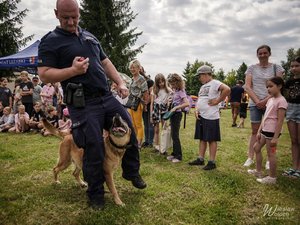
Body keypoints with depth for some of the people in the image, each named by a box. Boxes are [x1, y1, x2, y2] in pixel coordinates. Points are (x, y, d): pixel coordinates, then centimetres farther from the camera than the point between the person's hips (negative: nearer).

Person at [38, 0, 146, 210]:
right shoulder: (50, 41, -1)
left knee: (130, 133, 9)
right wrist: (73, 70, -21)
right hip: (83, 104, -6)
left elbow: (105, 62, 22)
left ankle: (132, 173, 32)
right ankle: (96, 194, 21)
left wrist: (120, 82, 11)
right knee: (94, 150, -2)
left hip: (107, 97, 7)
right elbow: (44, 74, -8)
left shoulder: (89, 36, 18)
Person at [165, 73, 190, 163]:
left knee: (175, 135, -6)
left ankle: (179, 156, 3)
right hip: (173, 114, 9)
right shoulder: (175, 91, 11)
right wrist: (170, 100, 3)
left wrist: (176, 107, -27)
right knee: (173, 135, 13)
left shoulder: (181, 91, -13)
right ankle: (174, 153, 24)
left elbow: (187, 103, -25)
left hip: (177, 114, -9)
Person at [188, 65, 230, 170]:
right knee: (202, 138, 14)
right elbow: (198, 100, 21)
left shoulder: (215, 83, -10)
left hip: (211, 117, -9)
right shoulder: (203, 86, 18)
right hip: (200, 116, 9)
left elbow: (227, 89, -26)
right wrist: (196, 109, 4)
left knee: (212, 139, 0)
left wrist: (217, 101, -19)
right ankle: (200, 159, 24)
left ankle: (212, 162, 8)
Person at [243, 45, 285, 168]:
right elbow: (247, 87, 1)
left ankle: (269, 160, 10)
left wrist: (266, 100, -14)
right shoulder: (252, 68, 8)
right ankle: (250, 158, 9)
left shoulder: (276, 68, 6)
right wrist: (257, 101, -9)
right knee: (254, 131, 4)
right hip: (255, 103, 1)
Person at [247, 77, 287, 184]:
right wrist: (259, 131, 13)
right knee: (256, 147, 17)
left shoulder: (281, 101, -15)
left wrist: (275, 137, -21)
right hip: (265, 130, 9)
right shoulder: (270, 100, 12)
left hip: (272, 132, -9)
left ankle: (272, 178, 14)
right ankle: (258, 171, 30)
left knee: (271, 154, 0)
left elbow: (280, 121, -19)